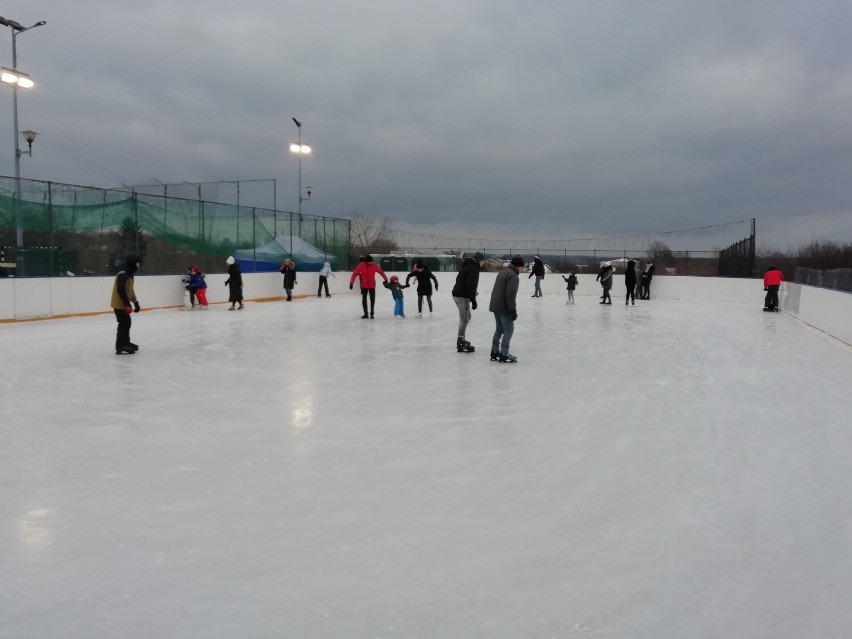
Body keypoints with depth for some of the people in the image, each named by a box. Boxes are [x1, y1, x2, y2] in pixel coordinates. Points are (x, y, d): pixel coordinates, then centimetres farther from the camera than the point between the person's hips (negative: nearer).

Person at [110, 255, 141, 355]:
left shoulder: (129, 275, 14)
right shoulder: (123, 275, -19)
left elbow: (130, 290, 21)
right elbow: (121, 290, -27)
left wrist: (135, 302, 19)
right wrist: (127, 304, -28)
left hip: (123, 304, 10)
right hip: (120, 304, -10)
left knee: (127, 323, 18)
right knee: (124, 324, -9)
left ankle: (126, 343, 31)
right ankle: (120, 347, -7)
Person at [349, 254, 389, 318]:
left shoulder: (374, 265, -10)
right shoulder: (361, 265, -12)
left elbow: (381, 272, 0)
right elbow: (355, 273, -15)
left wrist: (386, 279, 4)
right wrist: (351, 283, -22)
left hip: (372, 286, 0)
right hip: (364, 286, 0)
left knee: (372, 300, 3)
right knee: (364, 300, 7)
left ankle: (372, 314, 15)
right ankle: (365, 314, 20)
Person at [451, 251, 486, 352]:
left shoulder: (467, 265, 19)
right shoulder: (474, 268, -13)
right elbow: (471, 284, -21)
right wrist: (473, 299, -20)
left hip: (458, 294, 10)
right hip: (462, 296, -10)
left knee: (467, 317, 21)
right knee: (464, 319, -8)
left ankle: (461, 339, 28)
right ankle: (460, 344, -6)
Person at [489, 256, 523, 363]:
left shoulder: (503, 271, 15)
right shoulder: (513, 275, -16)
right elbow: (510, 294, -24)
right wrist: (513, 310, -21)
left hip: (495, 306, 9)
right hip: (504, 308, -9)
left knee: (500, 329, 18)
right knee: (509, 330, 0)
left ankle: (495, 352, 22)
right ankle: (504, 354, 0)